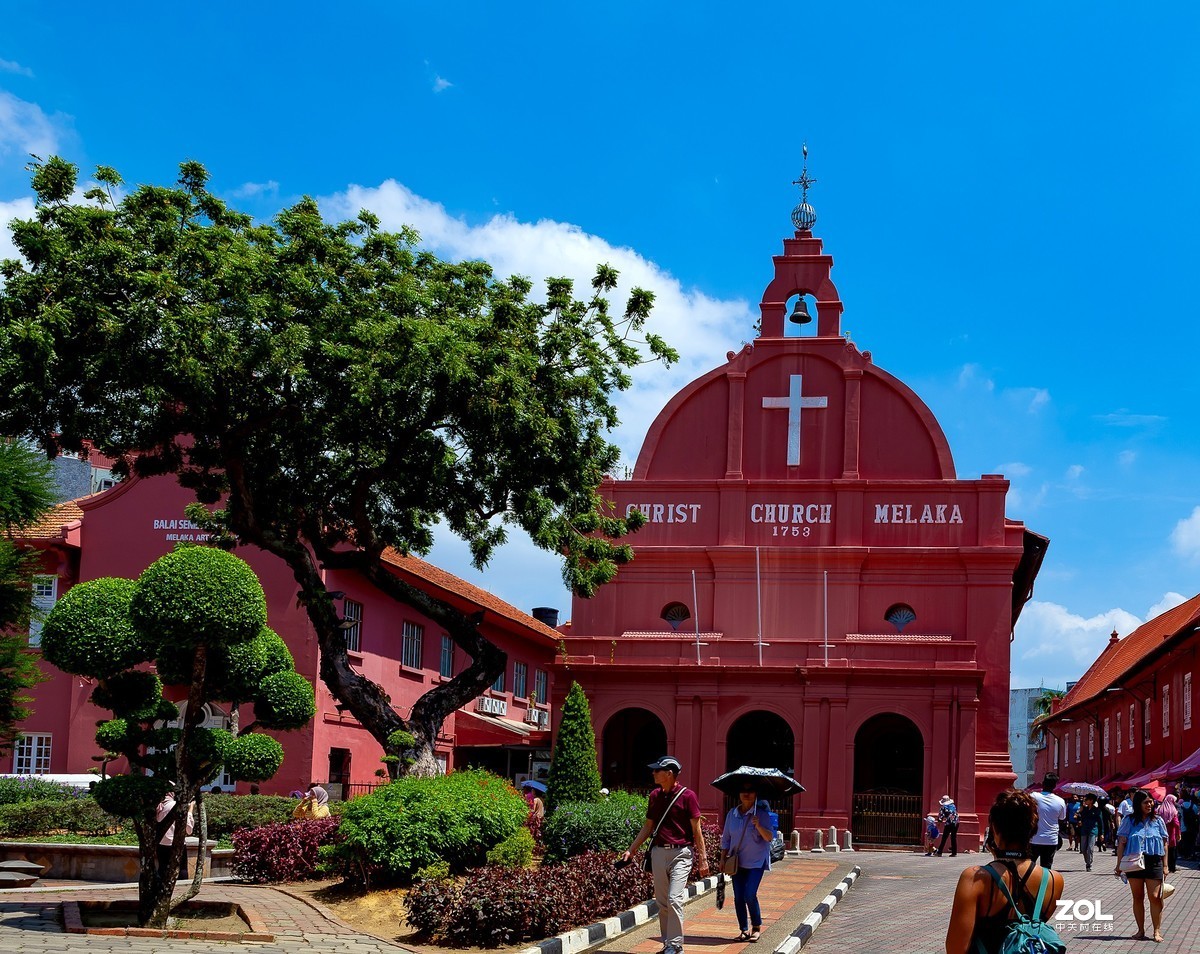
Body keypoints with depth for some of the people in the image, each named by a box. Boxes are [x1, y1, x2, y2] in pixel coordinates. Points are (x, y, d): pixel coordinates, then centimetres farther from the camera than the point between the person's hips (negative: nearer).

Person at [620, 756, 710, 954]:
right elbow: (648, 826, 18)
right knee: (662, 902, 8)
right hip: (659, 852, 6)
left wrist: (703, 859, -7)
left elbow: (696, 830, -5)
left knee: (674, 900, -13)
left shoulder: (687, 796, -6)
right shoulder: (655, 796, 10)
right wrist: (631, 850, 14)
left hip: (681, 853, -6)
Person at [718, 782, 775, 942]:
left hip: (756, 861, -4)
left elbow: (769, 837, -13)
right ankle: (744, 930, 13)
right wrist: (723, 859, 7)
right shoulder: (732, 814, 6)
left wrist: (758, 826, -30)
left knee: (750, 894, -15)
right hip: (738, 861, 4)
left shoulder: (762, 813, -6)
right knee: (738, 897, 2)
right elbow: (726, 838, 13)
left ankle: (757, 928, 2)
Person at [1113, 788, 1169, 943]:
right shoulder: (1129, 820, 3)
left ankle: (1157, 931, -1)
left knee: (1155, 897, -8)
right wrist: (1119, 864, -2)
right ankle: (1141, 931, 15)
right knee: (1138, 898, 6)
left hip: (1153, 862, 0)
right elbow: (1121, 843, 2)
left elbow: (1164, 844, 8)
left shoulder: (1158, 821, 7)